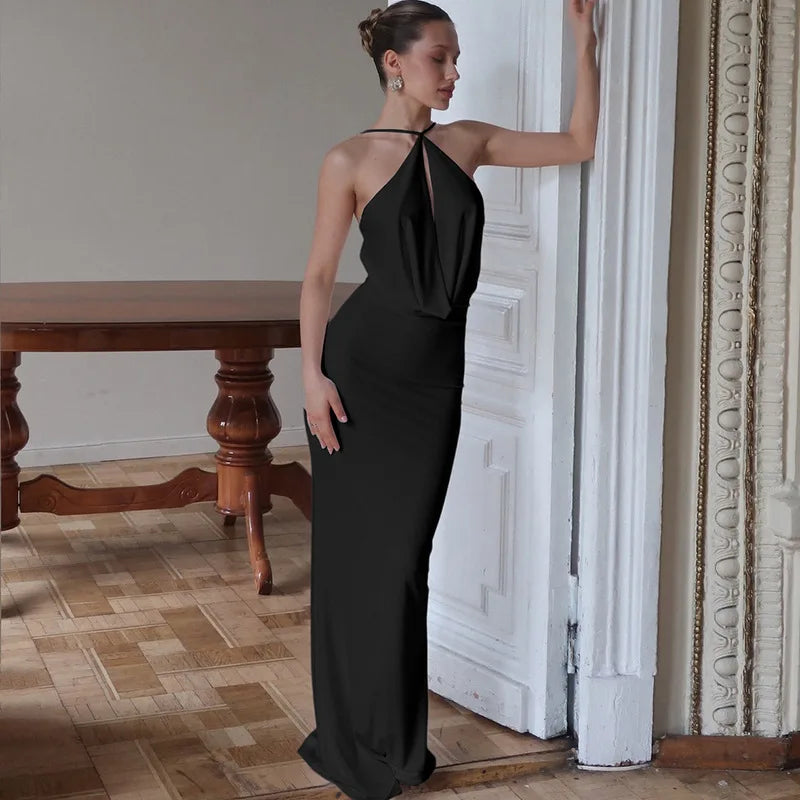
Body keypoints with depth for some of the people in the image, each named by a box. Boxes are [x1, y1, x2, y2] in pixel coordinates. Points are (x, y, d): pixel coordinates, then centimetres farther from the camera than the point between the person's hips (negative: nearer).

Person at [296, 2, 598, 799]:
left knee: (405, 553, 10)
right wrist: (312, 374, -11)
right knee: (354, 550, 3)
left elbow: (579, 142, 10)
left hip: (435, 373, 4)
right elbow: (318, 275, -3)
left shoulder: (467, 143, 9)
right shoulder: (350, 160, -4)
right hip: (362, 366, -4)